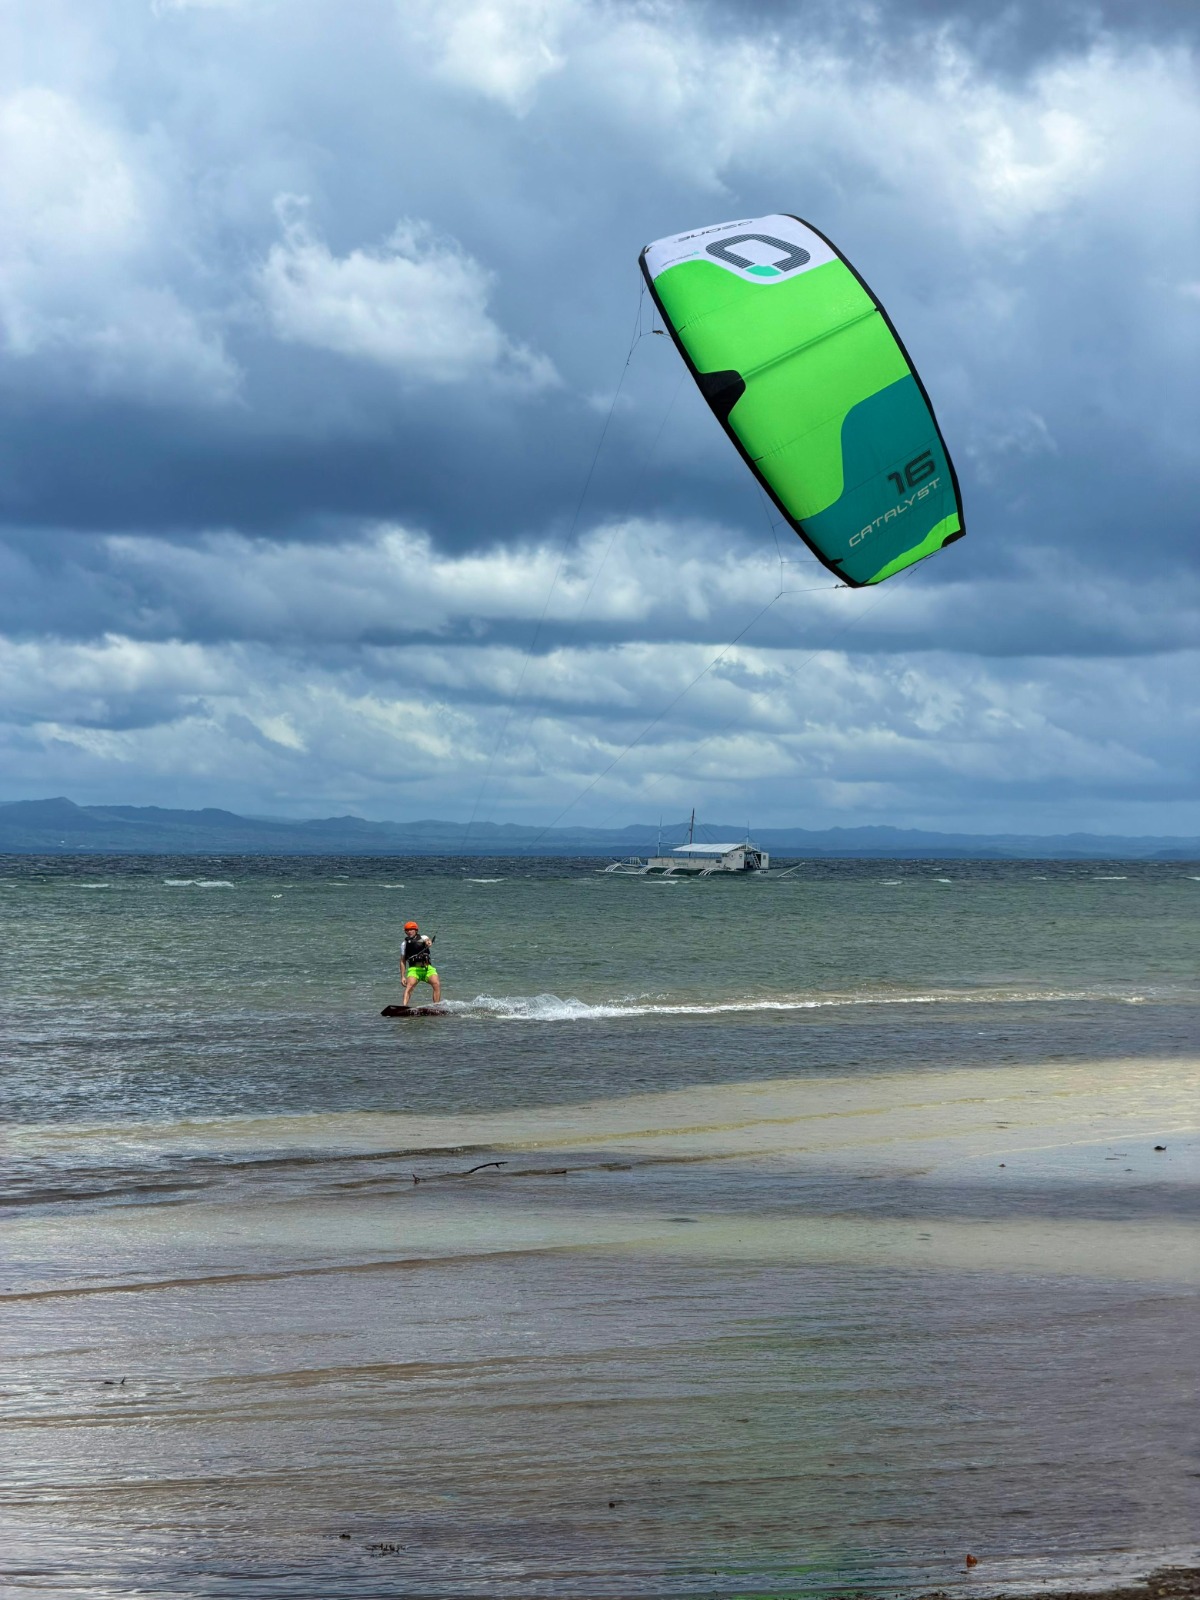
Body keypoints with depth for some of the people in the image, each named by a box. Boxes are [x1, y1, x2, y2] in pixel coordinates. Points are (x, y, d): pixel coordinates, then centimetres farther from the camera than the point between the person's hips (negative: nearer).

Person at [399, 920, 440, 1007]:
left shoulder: (422, 938, 13)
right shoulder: (405, 944, 16)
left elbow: (428, 941, -12)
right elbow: (402, 961, 14)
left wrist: (428, 942, -38)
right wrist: (403, 977, 5)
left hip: (427, 968, 0)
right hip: (414, 969, 0)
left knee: (437, 984, -23)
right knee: (409, 986, -26)